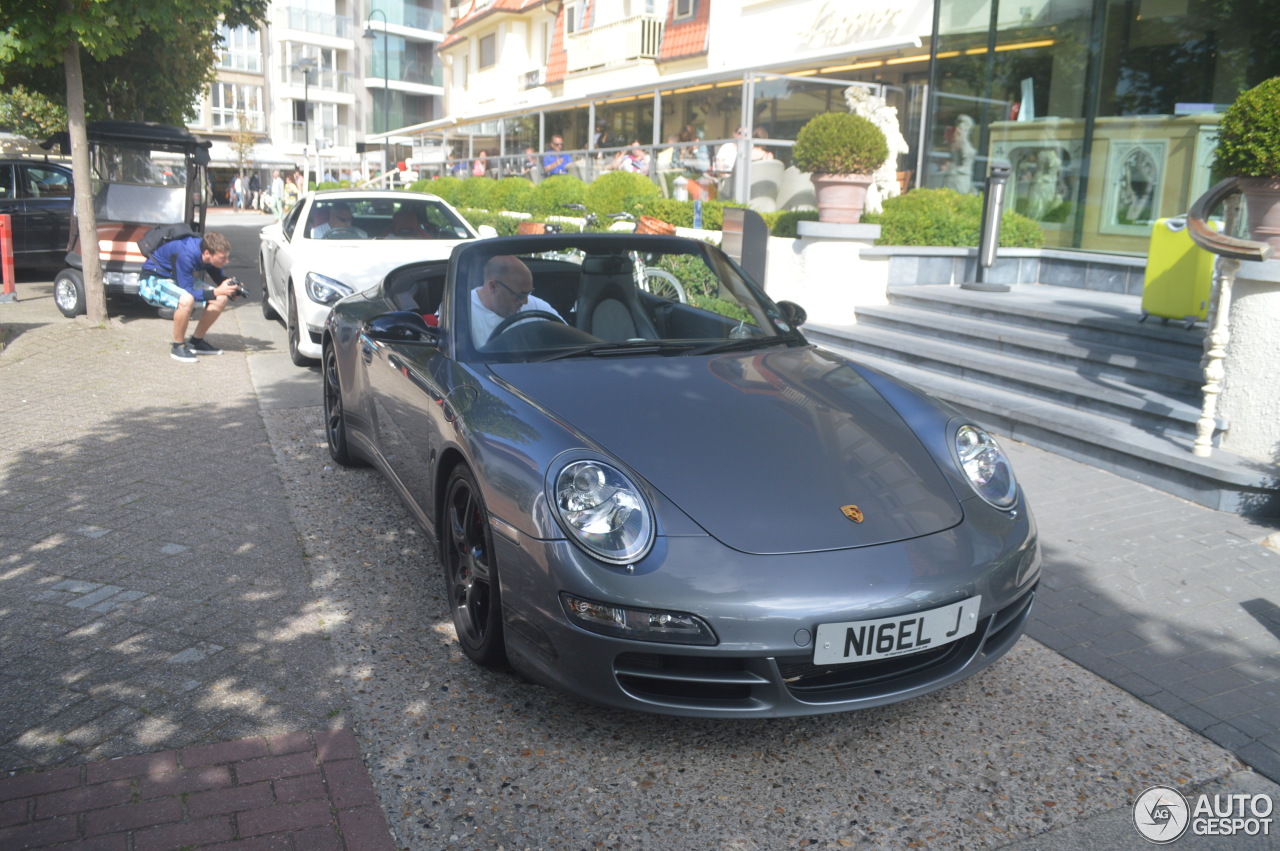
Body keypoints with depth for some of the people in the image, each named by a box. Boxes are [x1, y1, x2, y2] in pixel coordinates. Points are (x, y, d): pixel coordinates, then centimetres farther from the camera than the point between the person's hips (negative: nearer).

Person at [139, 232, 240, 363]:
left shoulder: (210, 250, -14)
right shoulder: (185, 256, -36)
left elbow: (218, 278, 2)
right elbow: (187, 293, -34)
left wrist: (230, 284, -20)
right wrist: (217, 292, -37)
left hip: (182, 279, 8)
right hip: (154, 279, -8)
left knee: (221, 300, -7)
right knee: (186, 300, -38)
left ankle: (196, 342, 9)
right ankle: (178, 347, -17)